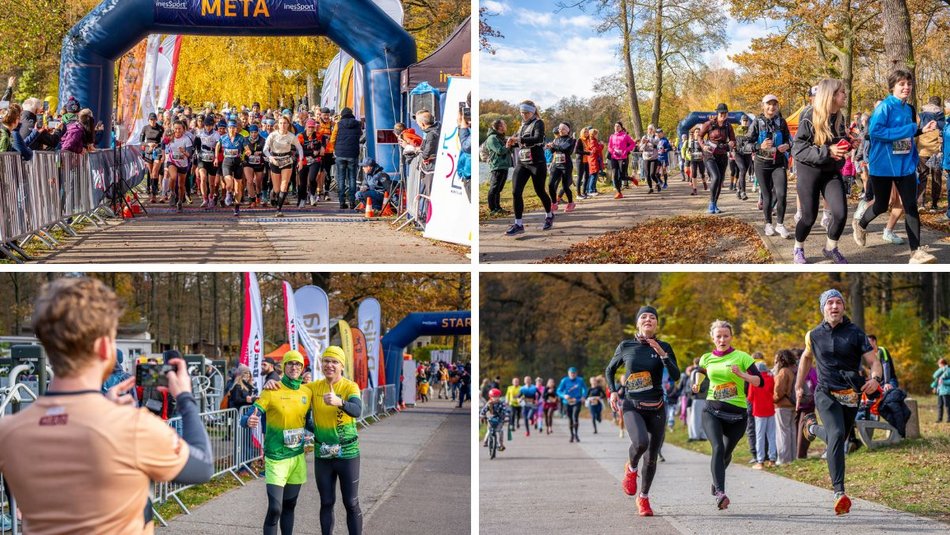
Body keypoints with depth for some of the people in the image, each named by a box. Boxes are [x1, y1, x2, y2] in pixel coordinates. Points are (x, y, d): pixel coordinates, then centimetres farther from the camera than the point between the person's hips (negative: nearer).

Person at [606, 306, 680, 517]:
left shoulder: (664, 347, 3)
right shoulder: (626, 346, 3)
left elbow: (675, 376, -9)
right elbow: (609, 370, 17)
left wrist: (662, 354, -19)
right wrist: (613, 391, 2)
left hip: (656, 408, 2)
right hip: (632, 407, -2)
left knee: (652, 456, 5)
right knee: (640, 442, -30)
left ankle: (643, 498, 27)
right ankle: (631, 468, 4)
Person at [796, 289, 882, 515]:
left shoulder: (856, 333, -2)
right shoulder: (814, 335, 3)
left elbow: (874, 362, -8)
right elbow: (806, 358, 24)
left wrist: (875, 379, -29)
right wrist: (799, 386, 26)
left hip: (851, 395, 2)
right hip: (826, 394, -2)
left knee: (838, 439, 17)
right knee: (837, 435, -25)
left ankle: (813, 427, 52)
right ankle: (839, 492, -29)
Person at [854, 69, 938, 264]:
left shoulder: (910, 109, 10)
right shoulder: (885, 107, -13)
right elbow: (875, 131, -26)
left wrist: (921, 130, 4)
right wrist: (908, 130, -25)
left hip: (905, 165, 5)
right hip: (883, 165, -5)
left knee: (911, 207, -6)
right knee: (881, 205, 9)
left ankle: (916, 252, -10)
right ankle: (861, 226, 41)